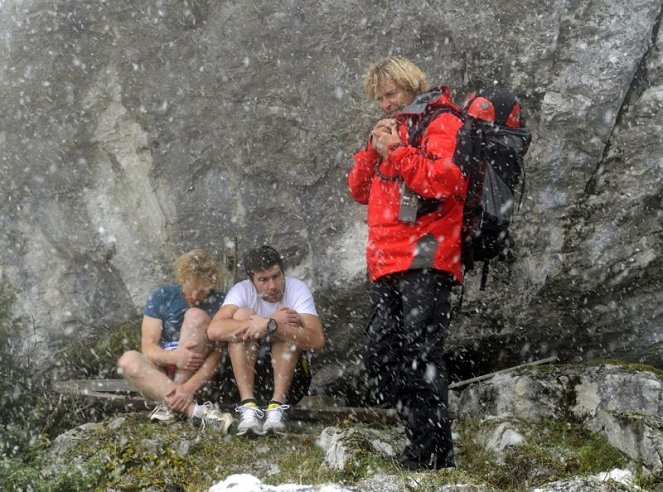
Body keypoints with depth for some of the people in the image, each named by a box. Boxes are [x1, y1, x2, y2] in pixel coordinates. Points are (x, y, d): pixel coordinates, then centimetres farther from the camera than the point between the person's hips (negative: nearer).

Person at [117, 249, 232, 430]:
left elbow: (216, 355, -14)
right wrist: (174, 357, -31)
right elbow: (148, 347, -9)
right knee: (129, 359, -30)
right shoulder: (162, 296, -2)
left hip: (194, 373, -2)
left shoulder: (218, 303, -7)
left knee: (196, 316, -23)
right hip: (159, 372, 2)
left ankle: (169, 402, -26)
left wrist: (189, 387, -30)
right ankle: (194, 410, -39)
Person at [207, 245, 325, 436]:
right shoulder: (242, 290, -9)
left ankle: (277, 406, -30)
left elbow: (317, 340, -26)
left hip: (291, 376, -1)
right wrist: (268, 321, -29)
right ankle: (248, 406, -30)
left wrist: (271, 325, -35)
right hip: (249, 376, 1)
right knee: (242, 315, -20)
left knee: (285, 327, -23)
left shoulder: (297, 288, -11)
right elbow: (214, 331, -28)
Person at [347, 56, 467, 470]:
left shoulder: (442, 123, 1)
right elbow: (359, 190, 21)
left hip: (424, 264, -9)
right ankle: (421, 438, 15)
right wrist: (374, 149, 5)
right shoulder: (392, 131, 26)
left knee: (420, 356, -12)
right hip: (386, 266, 9)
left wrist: (396, 152, -11)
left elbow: (448, 180, -16)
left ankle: (434, 452, -8)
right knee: (381, 356, 8)